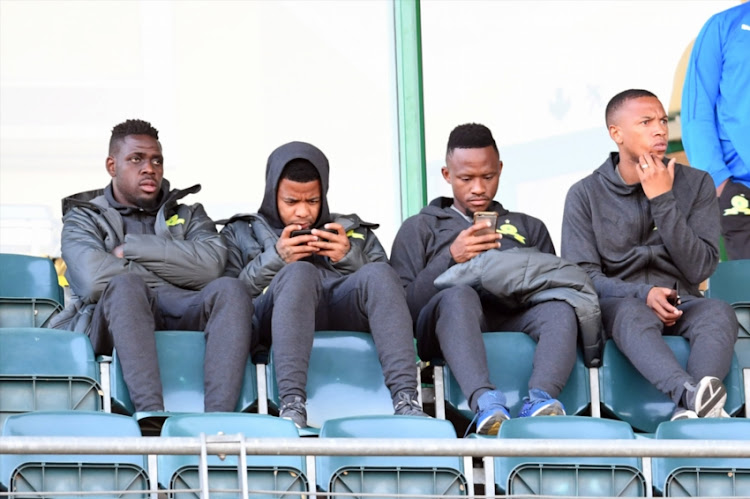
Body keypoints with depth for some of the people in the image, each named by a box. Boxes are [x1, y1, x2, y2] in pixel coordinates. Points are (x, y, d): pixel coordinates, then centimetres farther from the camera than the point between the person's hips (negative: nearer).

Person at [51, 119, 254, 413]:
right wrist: (165, 280, 2)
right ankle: (152, 415, -53)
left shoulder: (187, 214, 28)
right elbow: (94, 280, -5)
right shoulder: (83, 218, 21)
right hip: (114, 319, -2)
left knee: (230, 290, -29)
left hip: (181, 315, 2)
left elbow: (211, 265, 2)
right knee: (125, 285, -36)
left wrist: (130, 249, 1)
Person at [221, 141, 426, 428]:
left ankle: (406, 400, -45)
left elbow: (388, 288, 18)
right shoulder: (241, 233, 27)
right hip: (272, 323, -2)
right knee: (299, 272, -35)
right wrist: (274, 259, -2)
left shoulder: (353, 231, 32)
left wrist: (350, 258, 2)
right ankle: (291, 403, -51)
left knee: (378, 273, -30)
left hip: (346, 313, 2)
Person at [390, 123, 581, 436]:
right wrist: (450, 258, -3)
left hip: (513, 319, 2)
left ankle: (540, 399, -57)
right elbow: (402, 306, 9)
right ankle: (485, 403, -59)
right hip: (446, 322, -2)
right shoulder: (419, 229, 24)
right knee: (458, 294, -38)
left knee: (560, 308, -32)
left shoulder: (529, 228, 32)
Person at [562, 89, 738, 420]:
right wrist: (643, 294, -20)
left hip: (680, 305, 2)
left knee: (719, 313, -33)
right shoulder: (585, 195, 5)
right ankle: (692, 394, -63)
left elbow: (700, 268, -1)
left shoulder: (696, 184, 8)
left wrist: (663, 201, -9)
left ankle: (689, 412, -57)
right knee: (632, 313, -39)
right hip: (616, 303, -2)